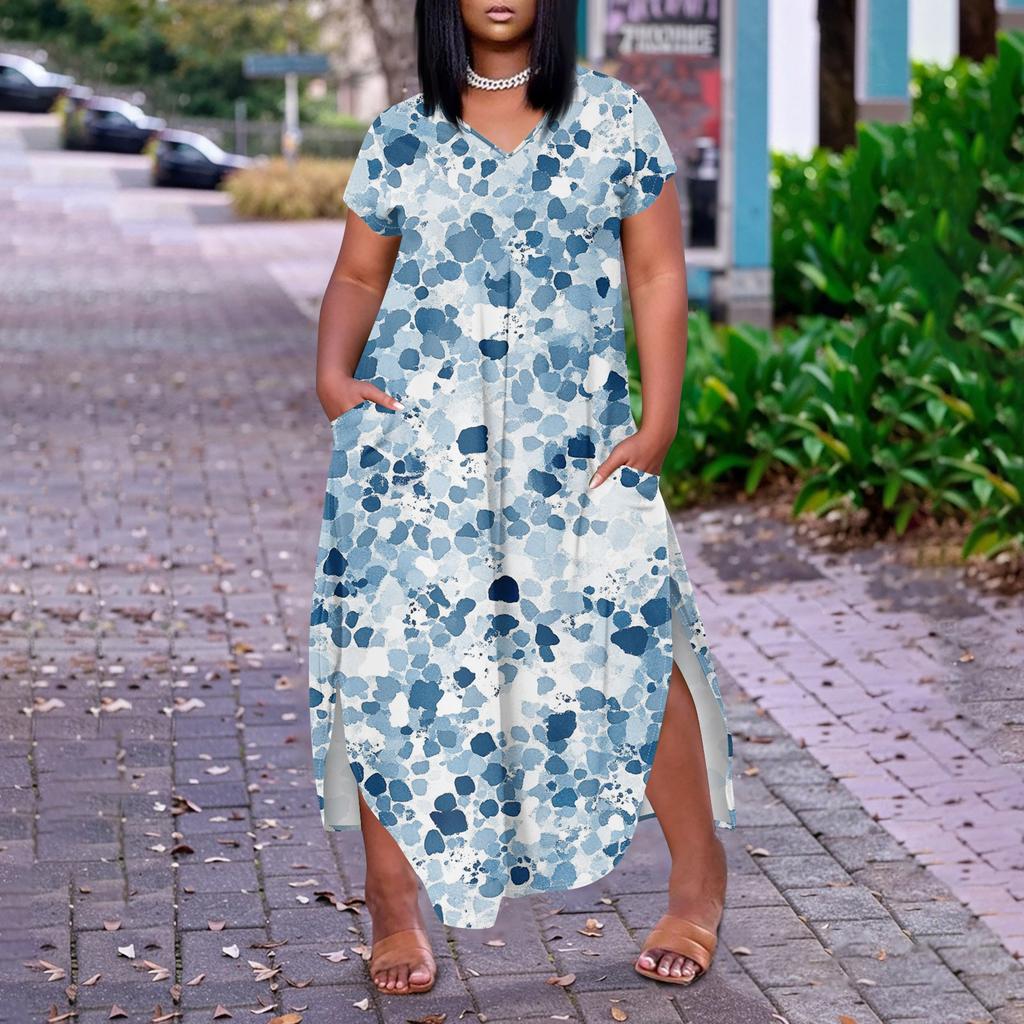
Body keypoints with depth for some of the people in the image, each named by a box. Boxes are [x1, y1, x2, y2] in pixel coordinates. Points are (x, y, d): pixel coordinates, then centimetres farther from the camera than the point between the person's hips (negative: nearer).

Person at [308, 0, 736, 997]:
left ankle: (699, 873, 13)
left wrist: (659, 419, -4)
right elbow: (357, 276, 13)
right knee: (398, 653, -2)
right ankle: (395, 898, 13)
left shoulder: (613, 118, 5)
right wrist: (333, 372, -6)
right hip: (415, 440, 1)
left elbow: (657, 272, 4)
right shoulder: (402, 138, 7)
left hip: (573, 445, -1)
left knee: (629, 639, -8)